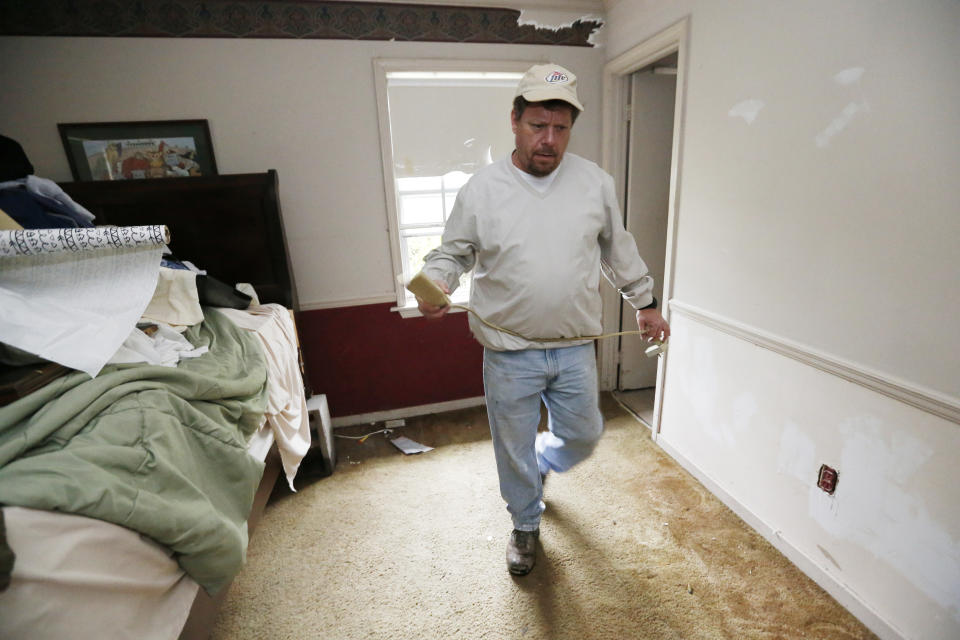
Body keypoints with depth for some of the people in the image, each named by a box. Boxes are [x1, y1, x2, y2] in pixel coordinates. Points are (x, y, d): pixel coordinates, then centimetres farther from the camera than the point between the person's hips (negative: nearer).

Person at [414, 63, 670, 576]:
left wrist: (644, 303, 18)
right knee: (515, 448, 14)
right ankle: (526, 524, 44)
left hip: (575, 348, 3)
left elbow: (618, 249, 14)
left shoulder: (596, 182, 2)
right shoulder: (481, 189, -6)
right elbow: (451, 252, 2)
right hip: (510, 354, -2)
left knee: (582, 436, 18)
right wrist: (437, 283, -20)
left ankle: (543, 460, 55)